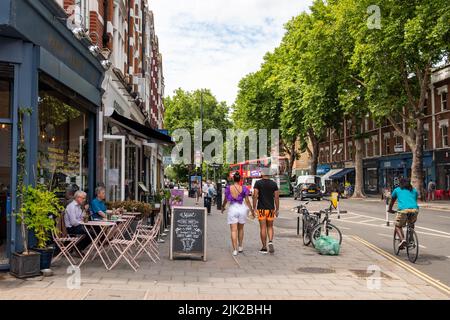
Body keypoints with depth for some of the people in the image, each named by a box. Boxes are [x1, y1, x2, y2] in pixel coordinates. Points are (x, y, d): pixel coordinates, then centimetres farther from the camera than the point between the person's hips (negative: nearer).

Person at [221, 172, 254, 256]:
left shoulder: (228, 188, -4)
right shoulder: (244, 189, -5)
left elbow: (225, 199, 6)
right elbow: (247, 201, -2)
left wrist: (223, 207, 25)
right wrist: (252, 210, 8)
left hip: (232, 209, -1)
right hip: (242, 209, 1)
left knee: (234, 230, -1)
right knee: (240, 229, 19)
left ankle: (235, 250, -8)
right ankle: (240, 247, 30)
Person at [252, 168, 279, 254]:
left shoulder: (258, 183, -3)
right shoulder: (274, 184, 3)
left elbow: (255, 196, -10)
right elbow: (277, 197, 1)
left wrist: (254, 208, -5)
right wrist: (277, 209, 7)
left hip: (261, 208, -2)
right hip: (271, 208, 2)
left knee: (263, 228, 3)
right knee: (270, 227, 15)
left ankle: (264, 248, 6)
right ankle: (270, 242, -8)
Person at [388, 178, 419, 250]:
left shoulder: (397, 190, 23)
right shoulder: (414, 191, 29)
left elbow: (392, 202, 35)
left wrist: (390, 210, 52)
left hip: (403, 210, -3)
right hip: (415, 210, 3)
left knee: (398, 226, 16)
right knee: (411, 224, 32)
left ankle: (402, 239, -9)